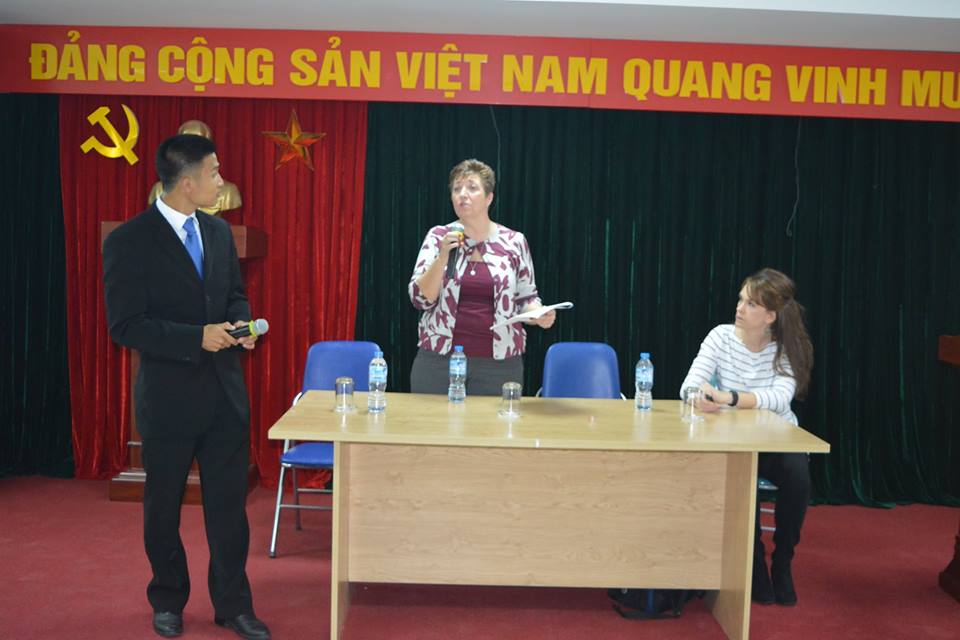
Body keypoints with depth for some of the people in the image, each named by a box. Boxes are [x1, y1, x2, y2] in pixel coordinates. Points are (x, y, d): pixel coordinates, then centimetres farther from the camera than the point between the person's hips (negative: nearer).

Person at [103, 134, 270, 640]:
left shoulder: (219, 231, 6)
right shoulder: (129, 242, -13)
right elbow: (124, 326, -16)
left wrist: (241, 323, -5)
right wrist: (198, 337, -24)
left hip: (225, 390, 5)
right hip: (169, 395, -4)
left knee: (229, 502, 9)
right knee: (164, 506, 14)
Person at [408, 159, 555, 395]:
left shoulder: (514, 242, 2)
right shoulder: (438, 236, 1)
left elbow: (526, 299, 9)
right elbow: (420, 298, -5)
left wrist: (539, 313, -12)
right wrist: (443, 257, -18)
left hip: (498, 362, 0)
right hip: (438, 359, 0)